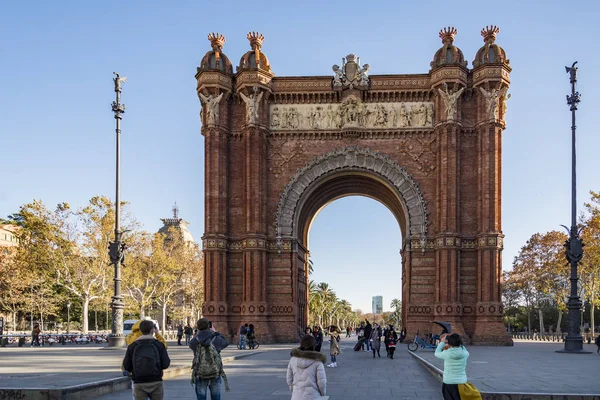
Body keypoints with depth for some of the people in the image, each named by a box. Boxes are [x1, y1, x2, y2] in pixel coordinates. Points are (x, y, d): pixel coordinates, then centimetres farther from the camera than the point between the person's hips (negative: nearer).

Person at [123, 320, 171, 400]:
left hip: (139, 384, 0)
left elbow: (126, 366, -2)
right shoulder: (159, 344, -4)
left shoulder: (132, 346, -2)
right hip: (156, 383, 0)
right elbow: (166, 364, -7)